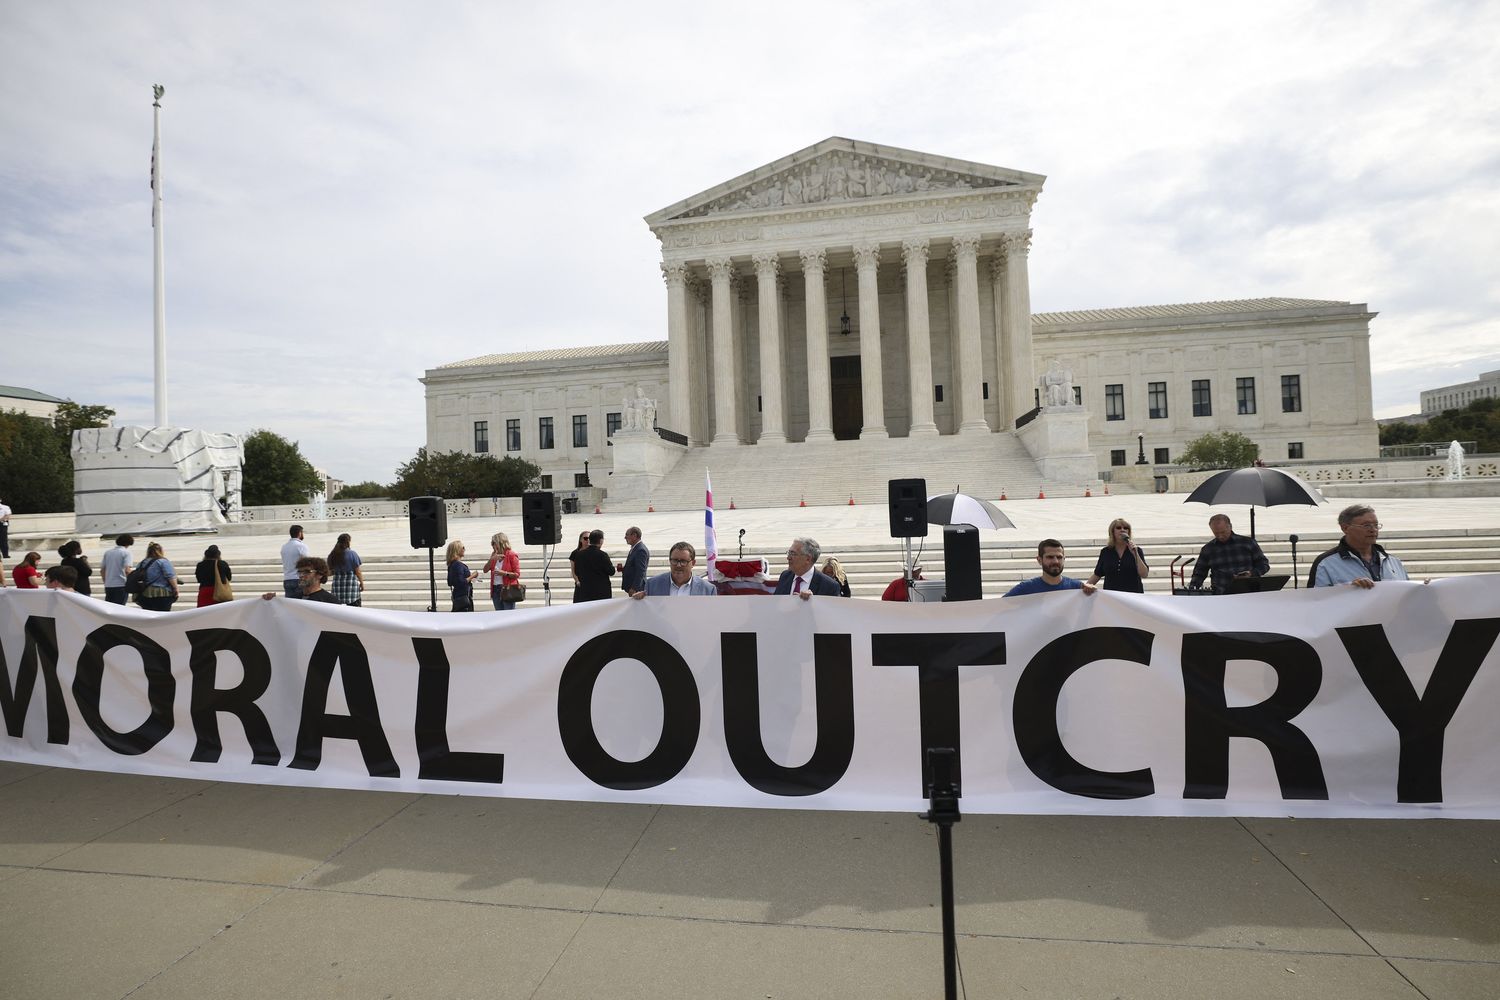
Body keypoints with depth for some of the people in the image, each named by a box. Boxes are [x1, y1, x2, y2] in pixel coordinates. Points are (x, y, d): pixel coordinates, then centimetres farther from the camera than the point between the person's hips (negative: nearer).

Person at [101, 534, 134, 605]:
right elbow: (127, 570, -16)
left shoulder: (107, 553, 12)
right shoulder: (126, 552, -5)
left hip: (108, 586, 6)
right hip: (120, 585, -6)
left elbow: (102, 571, 17)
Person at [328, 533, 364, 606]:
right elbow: (358, 571, -6)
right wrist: (362, 583, 5)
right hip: (351, 583, -4)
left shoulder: (332, 555, 4)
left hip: (337, 584, 4)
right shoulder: (352, 554, -8)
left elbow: (329, 572, 11)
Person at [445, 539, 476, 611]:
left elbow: (450, 583, 18)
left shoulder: (452, 564, 12)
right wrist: (472, 576, -12)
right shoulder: (458, 564, -17)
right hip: (463, 596, -10)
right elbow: (461, 582, -24)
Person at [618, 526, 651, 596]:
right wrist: (623, 568, 5)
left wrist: (634, 589, -26)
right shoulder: (635, 548, 14)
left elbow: (640, 572, -23)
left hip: (636, 589, -10)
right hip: (631, 587, 10)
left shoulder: (641, 550, -18)